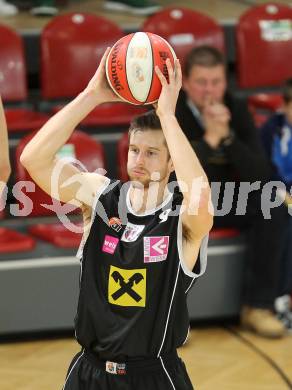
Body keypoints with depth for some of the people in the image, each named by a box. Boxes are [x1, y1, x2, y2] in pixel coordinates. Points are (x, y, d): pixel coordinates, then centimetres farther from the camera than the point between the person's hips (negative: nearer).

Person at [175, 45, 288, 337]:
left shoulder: (237, 110, -7)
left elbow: (260, 175, -16)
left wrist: (227, 135, -29)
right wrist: (209, 138, -32)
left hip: (230, 201, 3)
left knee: (272, 205, -24)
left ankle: (258, 306, -15)